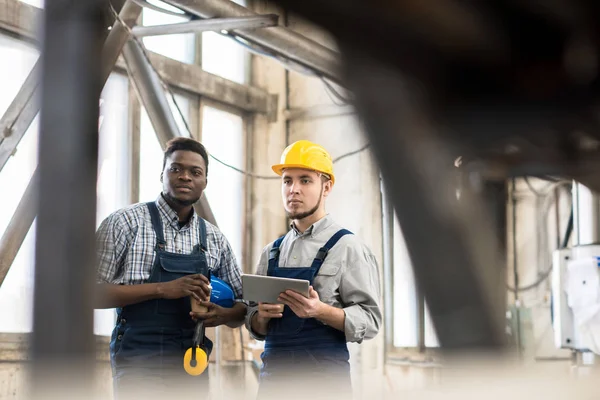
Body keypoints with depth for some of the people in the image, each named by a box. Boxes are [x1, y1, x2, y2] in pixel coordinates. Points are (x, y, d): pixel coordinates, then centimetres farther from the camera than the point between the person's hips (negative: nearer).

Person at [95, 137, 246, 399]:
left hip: (193, 367, 5)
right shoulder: (125, 223, -3)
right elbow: (93, 292, -9)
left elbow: (241, 309, 15)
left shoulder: (215, 240, 10)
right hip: (140, 365, -5)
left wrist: (222, 315, -8)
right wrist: (162, 289, -17)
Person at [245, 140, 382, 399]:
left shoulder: (346, 247, -4)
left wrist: (321, 311, -24)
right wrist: (262, 316, -6)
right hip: (273, 375, 5)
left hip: (324, 379, -5)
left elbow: (370, 319, -9)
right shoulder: (271, 253, 11)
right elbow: (256, 328, 15)